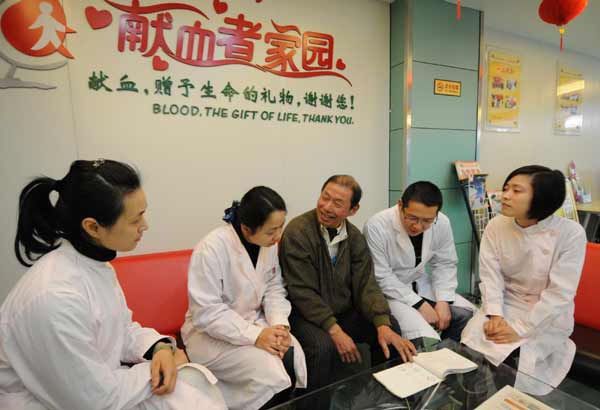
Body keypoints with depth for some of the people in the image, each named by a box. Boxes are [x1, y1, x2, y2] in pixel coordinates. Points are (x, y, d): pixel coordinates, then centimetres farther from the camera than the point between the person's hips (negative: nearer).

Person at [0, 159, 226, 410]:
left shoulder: (95, 262, -6)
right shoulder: (55, 297, -32)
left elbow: (121, 327, 5)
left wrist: (160, 348, -11)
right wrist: (156, 368, -11)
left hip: (98, 379, 7)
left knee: (196, 388, -3)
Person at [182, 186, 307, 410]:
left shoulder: (269, 243, -6)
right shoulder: (211, 249, -26)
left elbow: (274, 289, 1)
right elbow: (207, 313, -24)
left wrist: (280, 325, -16)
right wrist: (255, 336, -26)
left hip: (255, 322, 5)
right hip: (210, 333, -5)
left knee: (295, 358, -17)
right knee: (273, 374, -23)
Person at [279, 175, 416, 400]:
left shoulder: (355, 237, -2)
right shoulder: (297, 231, -19)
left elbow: (365, 284, -6)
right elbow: (302, 292, -21)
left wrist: (383, 325, -21)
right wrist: (334, 330, -25)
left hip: (345, 311, 5)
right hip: (306, 314, -5)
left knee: (391, 329, -9)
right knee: (323, 346, -31)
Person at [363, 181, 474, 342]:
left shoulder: (442, 223, -12)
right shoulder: (376, 227, -26)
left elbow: (445, 264, 0)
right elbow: (381, 278, -21)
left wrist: (443, 301, -13)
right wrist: (419, 304, -22)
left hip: (420, 284, 6)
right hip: (386, 291, -5)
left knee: (468, 313, -4)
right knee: (423, 338, -24)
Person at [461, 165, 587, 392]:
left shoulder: (570, 233, -17)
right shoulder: (496, 226, -7)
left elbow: (559, 293, -19)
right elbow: (490, 275, -7)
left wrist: (520, 329, -22)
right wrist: (495, 315, -21)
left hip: (547, 317, -2)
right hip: (504, 305, 3)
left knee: (510, 356, -22)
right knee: (472, 340, -18)